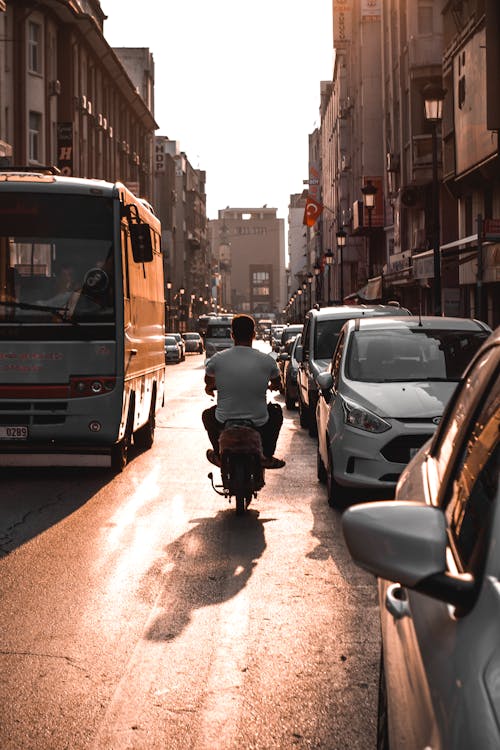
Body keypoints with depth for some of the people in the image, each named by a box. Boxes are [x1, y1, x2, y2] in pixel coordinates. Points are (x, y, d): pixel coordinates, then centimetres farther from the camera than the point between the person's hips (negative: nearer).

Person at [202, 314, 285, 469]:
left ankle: (218, 455, 31)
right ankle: (267, 457, 29)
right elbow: (277, 385, 12)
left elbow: (208, 382, 13)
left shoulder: (217, 359, -9)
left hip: (224, 422, 1)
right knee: (276, 410, 33)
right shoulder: (267, 360, -9)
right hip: (259, 424, 0)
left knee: (207, 414, 34)